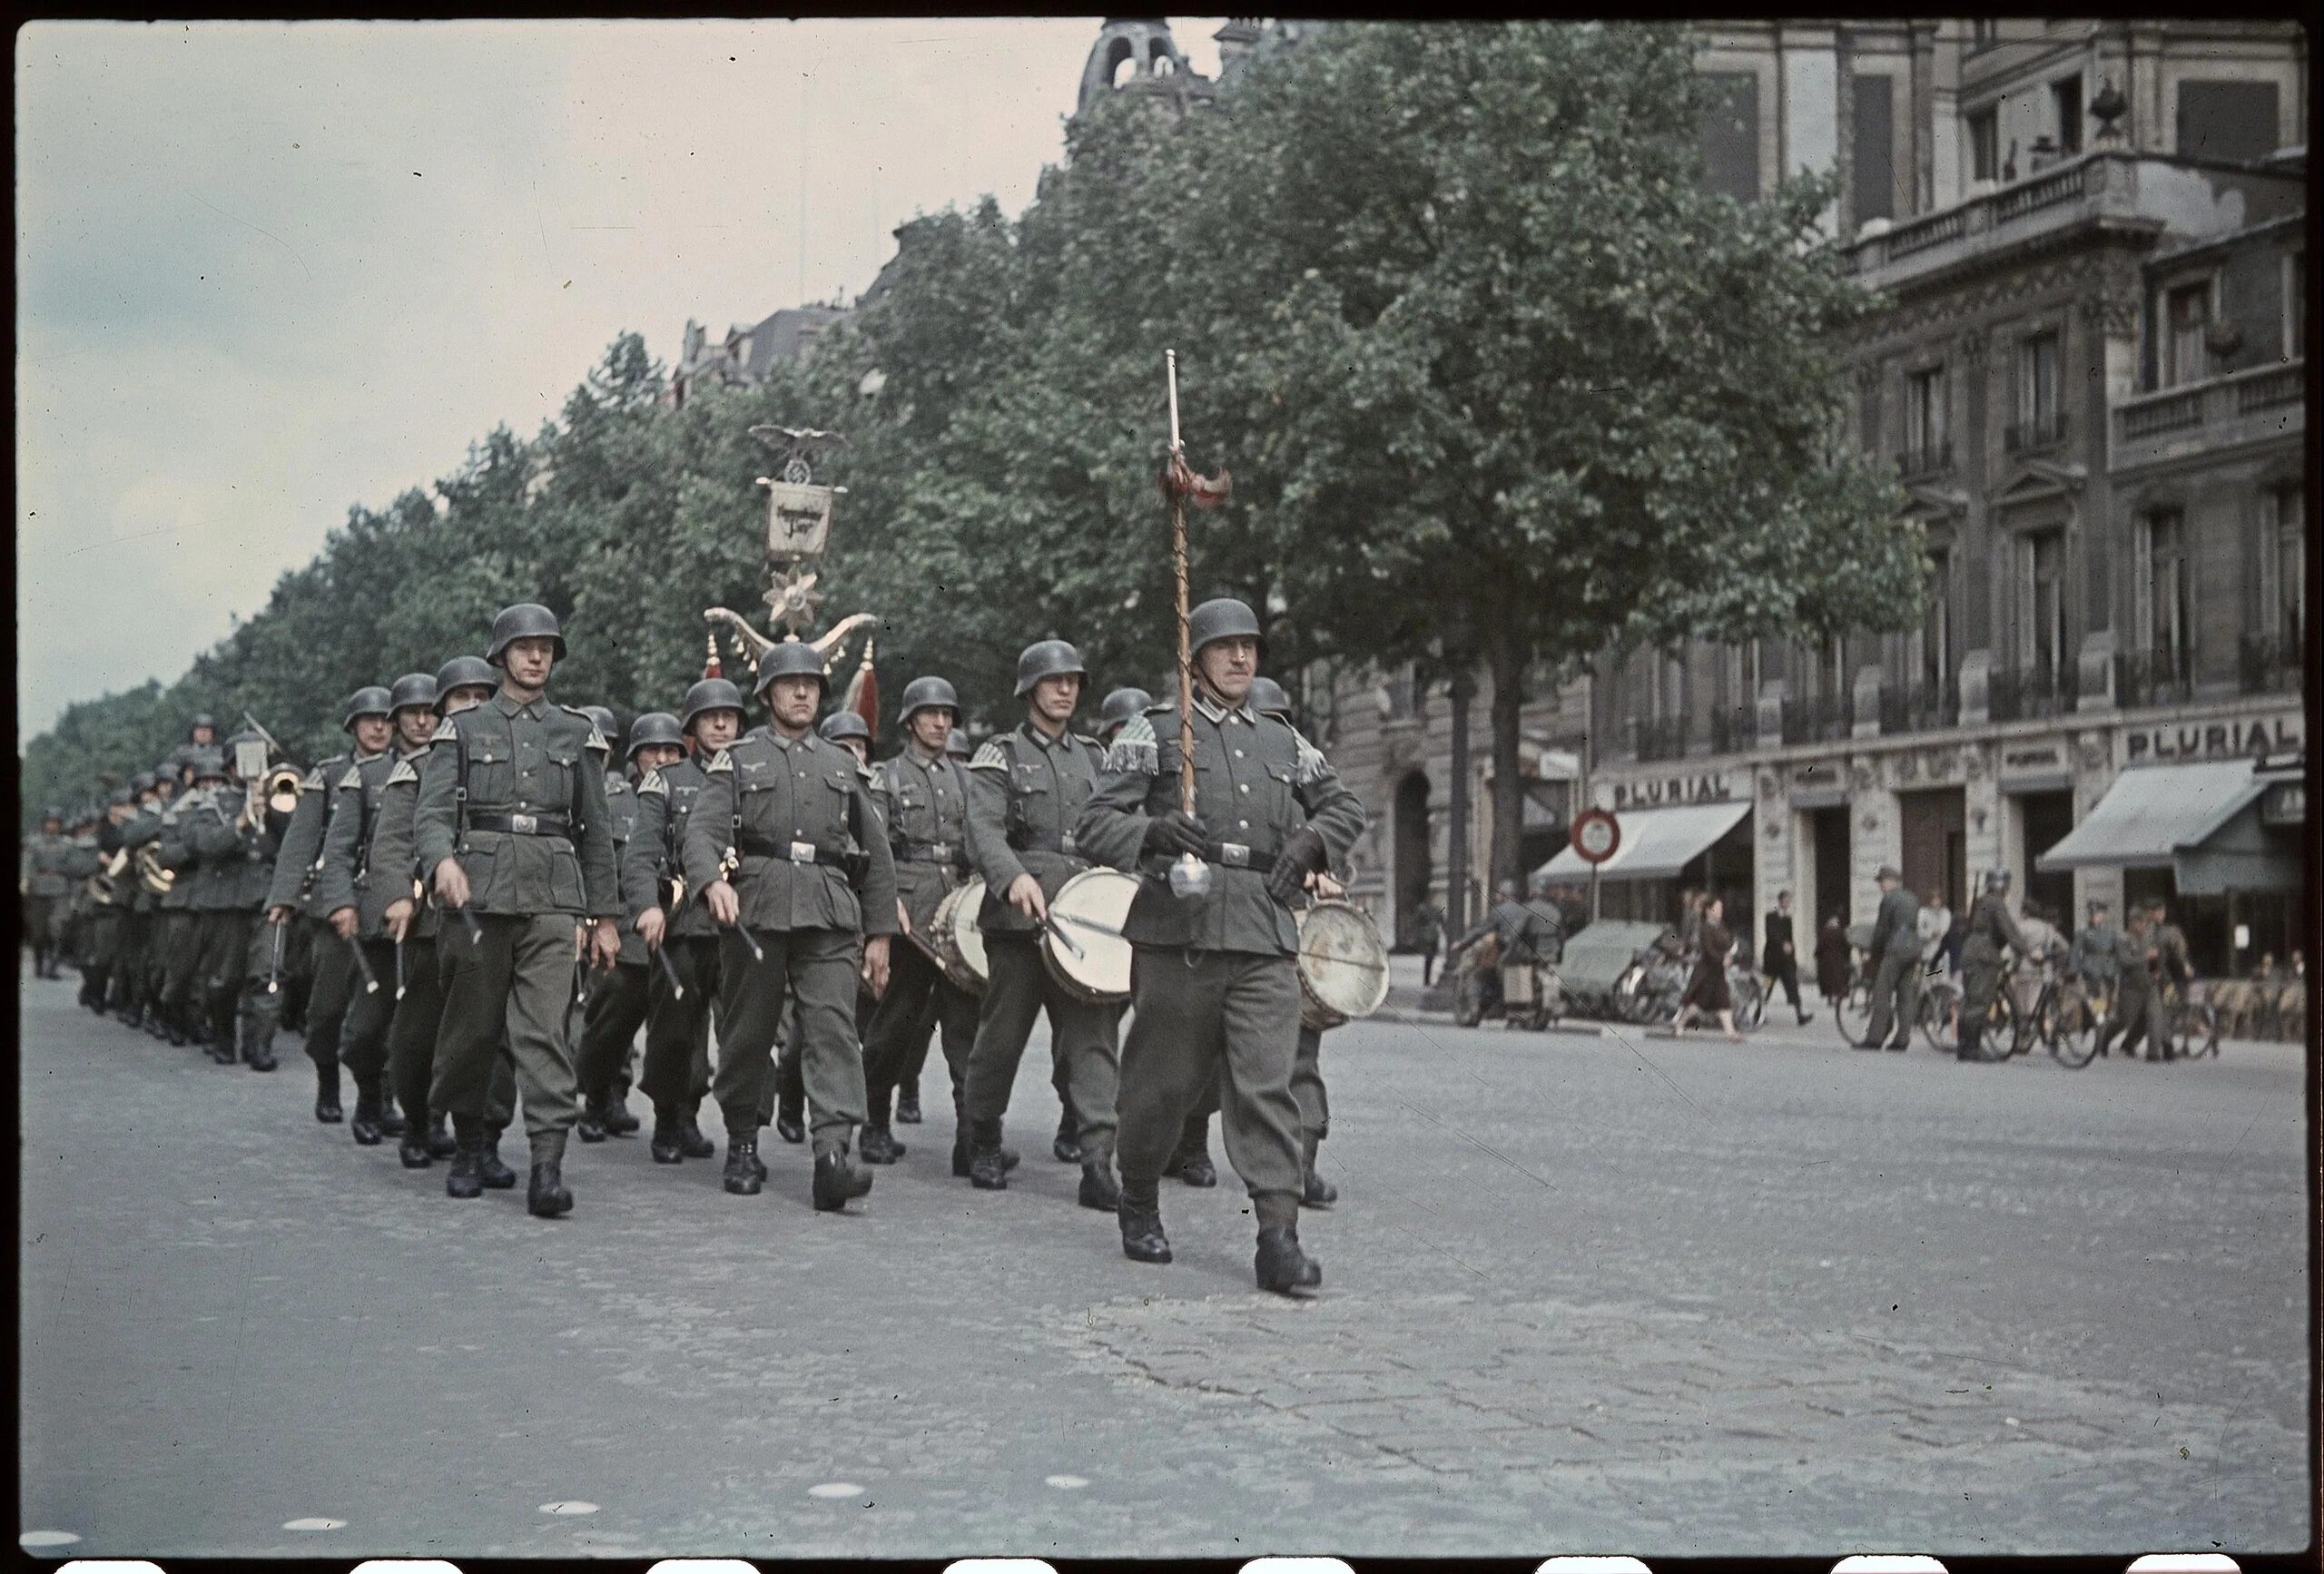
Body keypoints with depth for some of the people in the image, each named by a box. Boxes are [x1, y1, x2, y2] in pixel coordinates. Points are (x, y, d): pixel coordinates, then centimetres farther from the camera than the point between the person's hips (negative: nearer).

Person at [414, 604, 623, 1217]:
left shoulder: (576, 733, 14)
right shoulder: (462, 729, 9)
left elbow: (595, 831, 16)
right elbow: (431, 811, -2)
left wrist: (605, 916, 14)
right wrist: (443, 860, -24)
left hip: (553, 898, 0)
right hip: (480, 891, 0)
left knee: (544, 1029, -10)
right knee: (471, 1027, 6)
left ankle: (548, 1166, -17)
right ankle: (468, 1149, 25)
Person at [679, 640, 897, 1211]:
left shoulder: (843, 767, 20)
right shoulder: (737, 760, 11)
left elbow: (876, 854, 22)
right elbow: (702, 830, -4)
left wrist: (879, 933, 15)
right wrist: (713, 881, -25)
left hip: (829, 914, 1)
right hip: (755, 909, -1)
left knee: (833, 1027, -14)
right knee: (748, 1031, 5)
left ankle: (833, 1155, -24)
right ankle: (742, 1146, 23)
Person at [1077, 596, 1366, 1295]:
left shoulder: (1283, 742, 18)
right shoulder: (1154, 732, 5)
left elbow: (1345, 805, 30)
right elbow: (1094, 824, -2)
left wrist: (1311, 842, 9)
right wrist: (1153, 832, -22)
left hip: (1266, 937, 3)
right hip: (1179, 932, -2)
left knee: (1268, 1083, -8)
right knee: (1163, 1079, 6)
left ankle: (1278, 1236, -12)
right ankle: (1139, 1206, 28)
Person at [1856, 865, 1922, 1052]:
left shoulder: (1889, 899, -7)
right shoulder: (1912, 899, 17)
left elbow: (1882, 929, -6)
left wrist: (1875, 953, 4)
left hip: (1895, 948, -8)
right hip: (1914, 948, 8)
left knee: (1882, 994, -6)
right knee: (1906, 996, 7)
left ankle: (1875, 1038, -9)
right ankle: (1902, 1038, 5)